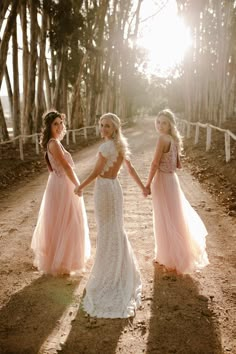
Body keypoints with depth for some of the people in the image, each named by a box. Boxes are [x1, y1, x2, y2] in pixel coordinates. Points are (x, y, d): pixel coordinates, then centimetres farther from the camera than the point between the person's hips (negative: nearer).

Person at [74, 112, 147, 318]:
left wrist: (80, 187, -3)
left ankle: (108, 272, 15)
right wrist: (143, 187, 24)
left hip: (104, 189, -8)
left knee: (106, 231, 3)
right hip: (115, 188, 8)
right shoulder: (121, 146, 7)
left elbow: (95, 173, -15)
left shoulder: (106, 147, -18)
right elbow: (131, 169, 13)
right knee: (117, 230, 18)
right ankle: (122, 269, 30)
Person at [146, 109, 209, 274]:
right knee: (175, 217, 19)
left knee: (166, 220, 3)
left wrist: (148, 183, -13)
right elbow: (178, 165, 10)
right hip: (172, 180, 9)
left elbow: (155, 163, -18)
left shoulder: (163, 138, -18)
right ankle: (176, 256, 35)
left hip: (162, 181, -9)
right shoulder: (175, 139, 8)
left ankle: (172, 260, 15)